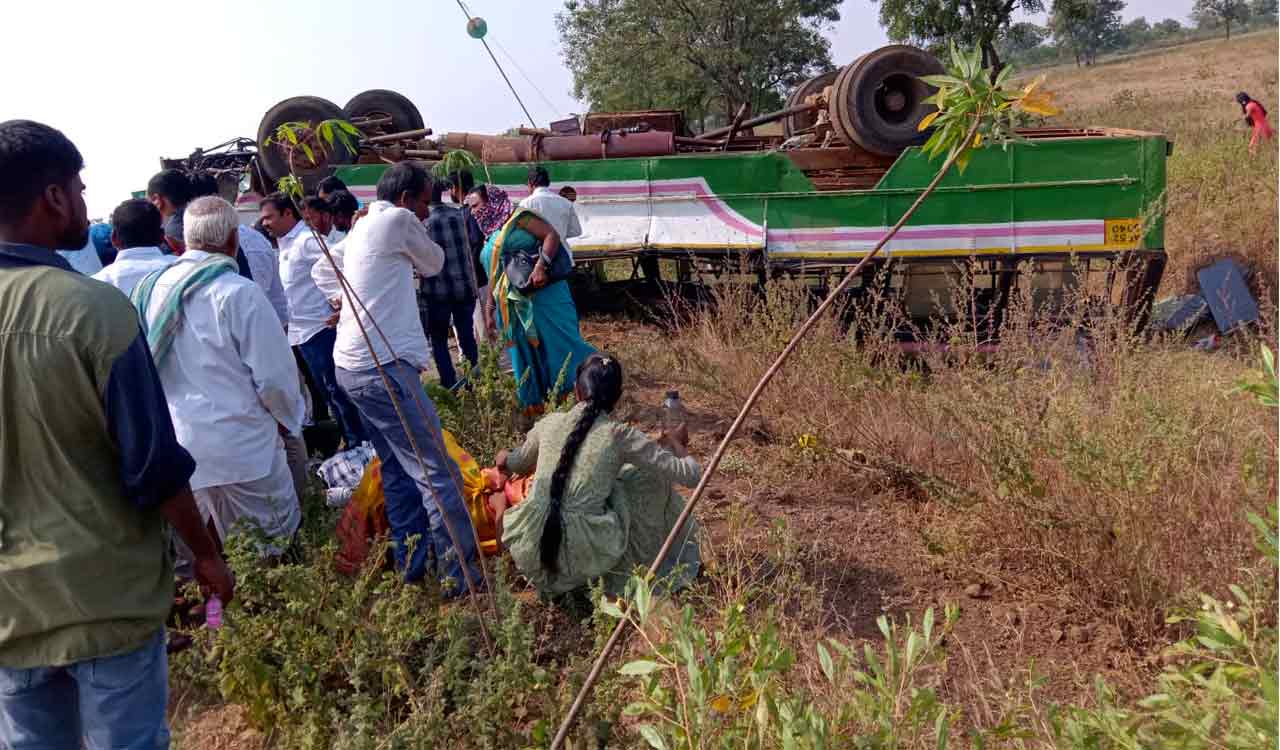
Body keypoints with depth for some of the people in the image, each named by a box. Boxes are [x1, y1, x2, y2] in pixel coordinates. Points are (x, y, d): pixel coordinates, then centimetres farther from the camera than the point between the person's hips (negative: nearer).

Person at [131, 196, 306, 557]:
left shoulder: (150, 287, 2)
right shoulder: (239, 293, -16)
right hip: (240, 446, -6)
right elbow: (274, 373, -14)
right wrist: (286, 418, 5)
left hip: (174, 443, 7)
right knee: (281, 539, 7)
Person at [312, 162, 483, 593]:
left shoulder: (362, 227, 19)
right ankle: (460, 573, -4)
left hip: (355, 364, 10)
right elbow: (434, 264, 7)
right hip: (383, 365, -10)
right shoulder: (399, 220, -8)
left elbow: (323, 270, 29)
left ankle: (412, 562, 25)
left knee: (398, 468, 17)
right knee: (437, 472, -7)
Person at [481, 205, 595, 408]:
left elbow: (552, 235, -15)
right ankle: (535, 400, 19)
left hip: (545, 290, -7)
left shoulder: (518, 219, -6)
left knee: (559, 339, -5)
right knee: (524, 348, 9)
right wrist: (489, 307, 13)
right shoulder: (488, 245, 16)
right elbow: (493, 279, 20)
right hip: (517, 303, 7)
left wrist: (540, 266, -26)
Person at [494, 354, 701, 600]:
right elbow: (692, 474, -5)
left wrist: (505, 458, 51)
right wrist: (675, 445, 17)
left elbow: (518, 463, 27)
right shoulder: (620, 436, -6)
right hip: (585, 558, -4)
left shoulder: (550, 422, 5)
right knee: (654, 469, 12)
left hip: (530, 554, 4)